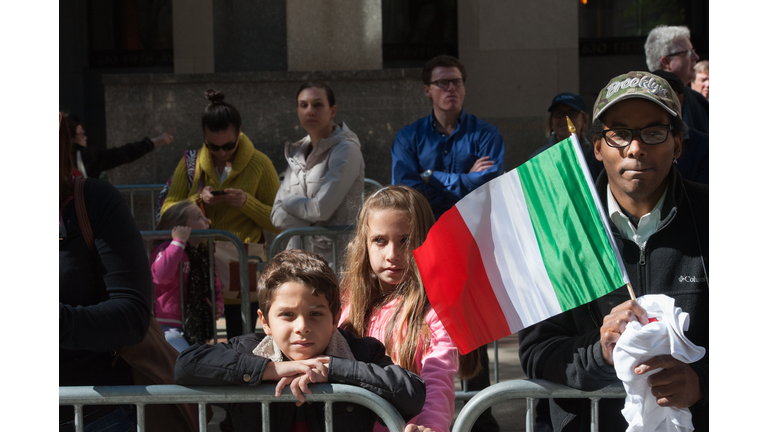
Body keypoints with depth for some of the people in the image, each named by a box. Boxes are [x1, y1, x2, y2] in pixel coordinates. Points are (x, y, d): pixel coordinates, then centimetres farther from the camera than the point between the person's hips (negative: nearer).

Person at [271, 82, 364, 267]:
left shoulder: (346, 150, -6)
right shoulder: (297, 154, 15)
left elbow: (322, 208, -15)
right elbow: (277, 216, 8)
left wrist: (289, 201, 3)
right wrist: (312, 225, -10)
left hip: (332, 257, -5)